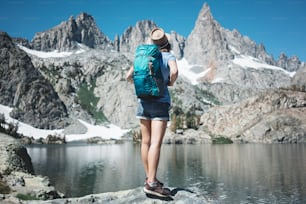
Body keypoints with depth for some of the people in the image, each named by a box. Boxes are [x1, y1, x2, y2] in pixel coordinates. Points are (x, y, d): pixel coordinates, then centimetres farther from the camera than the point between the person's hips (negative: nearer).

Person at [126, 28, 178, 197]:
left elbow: (128, 76, 6)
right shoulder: (169, 56, -1)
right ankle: (151, 183, -18)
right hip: (160, 101, -5)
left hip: (143, 101, 5)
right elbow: (174, 71, -21)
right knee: (156, 143, -12)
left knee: (146, 141, 9)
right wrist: (171, 82, -1)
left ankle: (149, 178, 19)